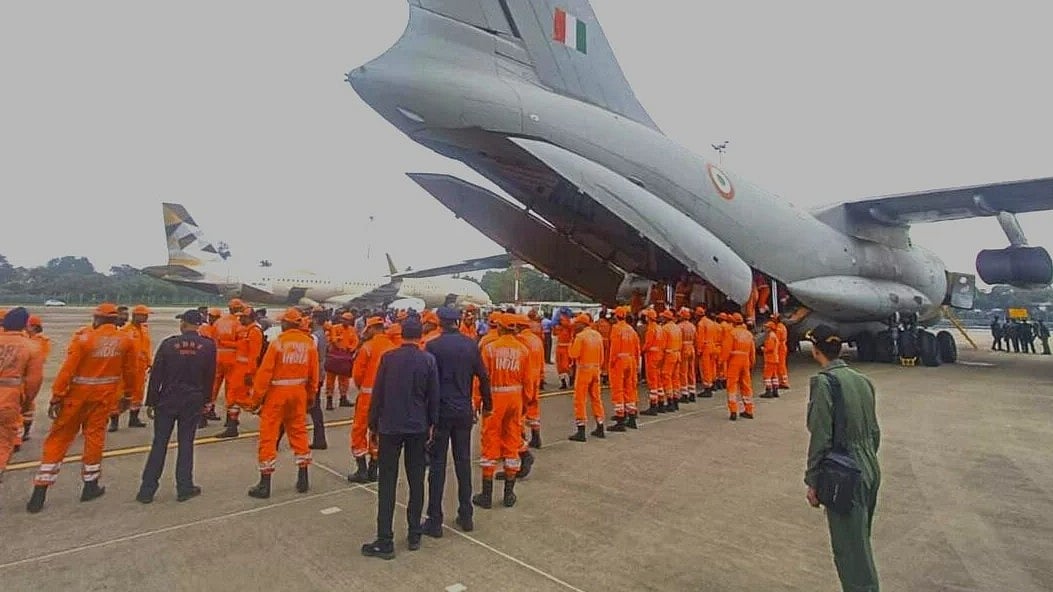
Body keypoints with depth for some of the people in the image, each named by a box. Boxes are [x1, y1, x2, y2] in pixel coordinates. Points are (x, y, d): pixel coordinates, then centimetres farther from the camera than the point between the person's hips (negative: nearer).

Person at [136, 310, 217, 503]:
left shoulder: (168, 344, -6)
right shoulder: (208, 346, -5)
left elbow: (156, 375, -4)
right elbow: (210, 376, 0)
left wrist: (151, 402, 4)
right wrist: (205, 400, 10)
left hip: (167, 400, 0)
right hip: (193, 401, 0)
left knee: (159, 444, 8)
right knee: (186, 444, 8)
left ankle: (147, 491, 12)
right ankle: (184, 488, 12)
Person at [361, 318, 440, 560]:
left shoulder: (388, 358, -6)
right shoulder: (428, 360, -5)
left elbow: (377, 393, -2)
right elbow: (433, 396, -2)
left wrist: (373, 423, 8)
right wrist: (432, 424, 8)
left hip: (390, 426, -1)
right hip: (418, 427, 1)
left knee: (387, 482, 4)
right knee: (416, 480, 11)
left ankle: (385, 541, 6)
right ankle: (414, 535, 19)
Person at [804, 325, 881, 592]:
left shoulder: (824, 382, -18)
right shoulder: (862, 380, 4)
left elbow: (821, 438, -18)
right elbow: (874, 432, 12)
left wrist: (812, 481, -9)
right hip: (871, 471, 8)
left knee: (852, 551, 4)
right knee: (860, 543, 22)